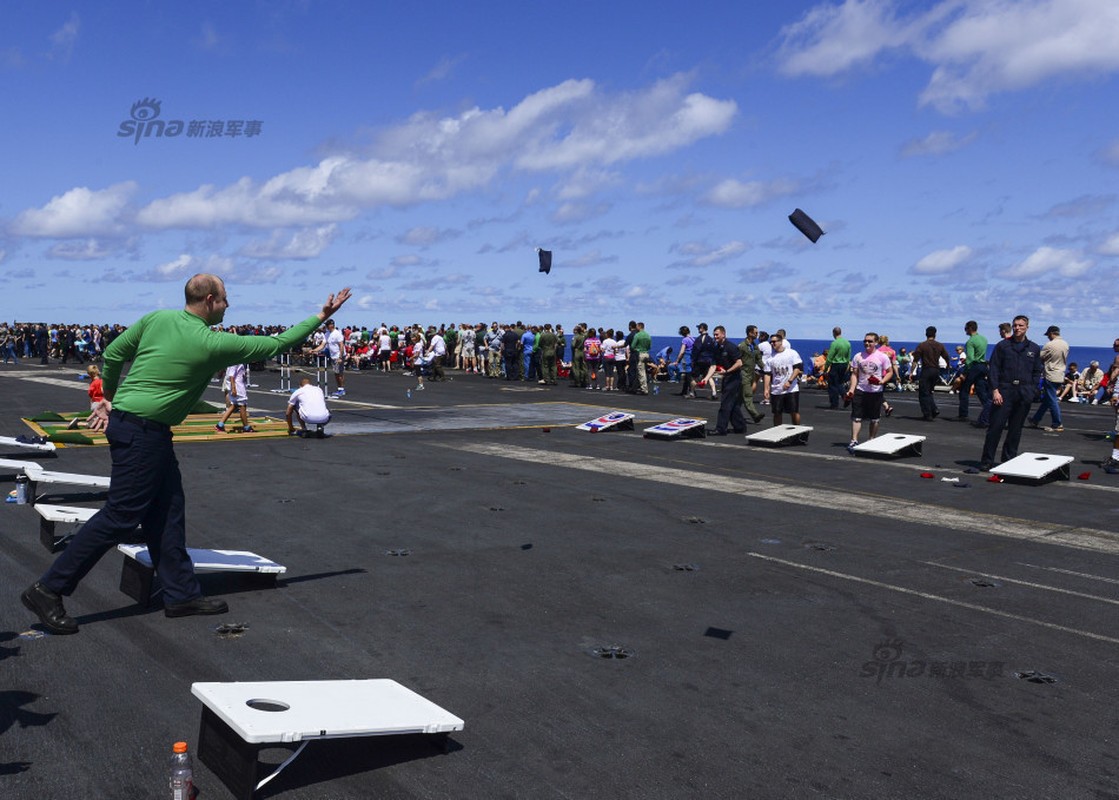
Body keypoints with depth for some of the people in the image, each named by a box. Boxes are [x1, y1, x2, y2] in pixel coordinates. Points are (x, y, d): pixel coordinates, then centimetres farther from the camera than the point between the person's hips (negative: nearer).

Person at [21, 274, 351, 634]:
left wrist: (109, 399, 23)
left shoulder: (157, 318, 5)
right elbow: (276, 344, -7)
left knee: (167, 510, 12)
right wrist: (321, 316, 2)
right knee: (121, 516, -3)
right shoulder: (212, 344, -14)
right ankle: (48, 590, 3)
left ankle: (181, 593, 18)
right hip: (141, 432, -9)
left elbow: (112, 354, 10)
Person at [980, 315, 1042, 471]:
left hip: (1024, 394, 3)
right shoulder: (1002, 346, 3)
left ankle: (1009, 460, 17)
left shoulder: (1034, 349, 11)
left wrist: (1032, 390, 3)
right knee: (996, 426, -6)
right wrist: (995, 390, -10)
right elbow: (993, 369, -1)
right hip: (1004, 391, -3)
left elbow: (1037, 372, 15)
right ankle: (987, 461, -2)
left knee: (1016, 429, 8)